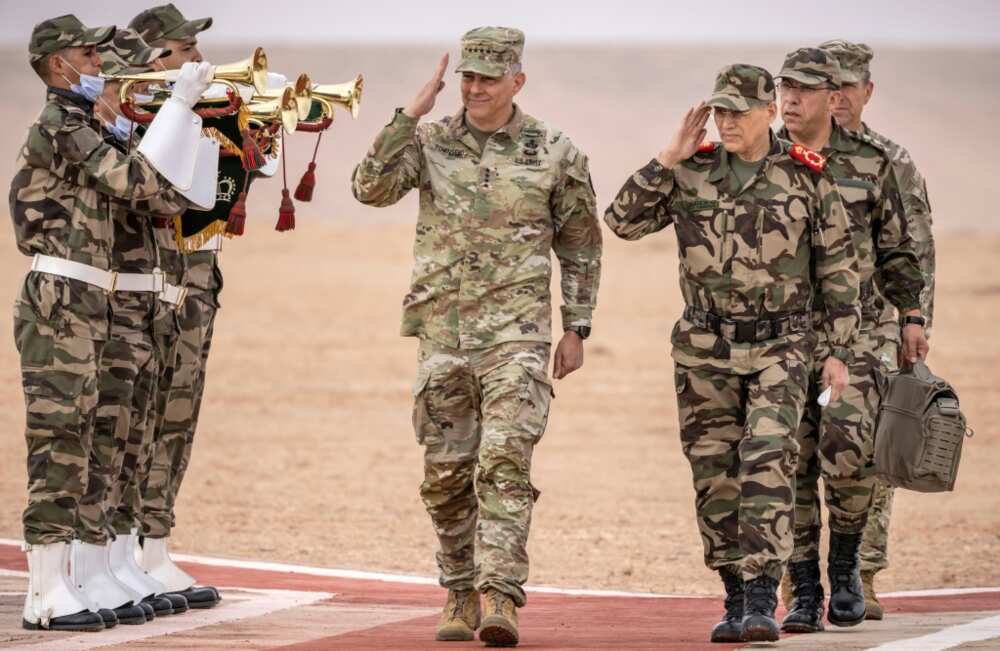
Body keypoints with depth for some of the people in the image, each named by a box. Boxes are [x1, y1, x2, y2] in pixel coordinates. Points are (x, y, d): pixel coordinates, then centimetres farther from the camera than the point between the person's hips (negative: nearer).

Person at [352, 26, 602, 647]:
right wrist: (411, 114, -14)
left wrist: (576, 330, 5)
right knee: (446, 474, 7)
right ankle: (462, 595, 22)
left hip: (515, 331, -3)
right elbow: (372, 187, -12)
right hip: (442, 332, 3)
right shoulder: (430, 143, 4)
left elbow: (580, 245, 9)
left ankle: (500, 597, -21)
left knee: (506, 461, -17)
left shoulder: (554, 152, 1)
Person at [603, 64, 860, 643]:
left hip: (780, 345, -3)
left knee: (767, 463, -15)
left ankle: (762, 601, -18)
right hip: (707, 349, 3)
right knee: (715, 476, 5)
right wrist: (670, 159, -9)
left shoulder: (806, 177, -2)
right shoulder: (692, 173, 3)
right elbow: (623, 220, -2)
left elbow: (839, 268, 2)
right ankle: (736, 600, 16)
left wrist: (840, 352, -1)